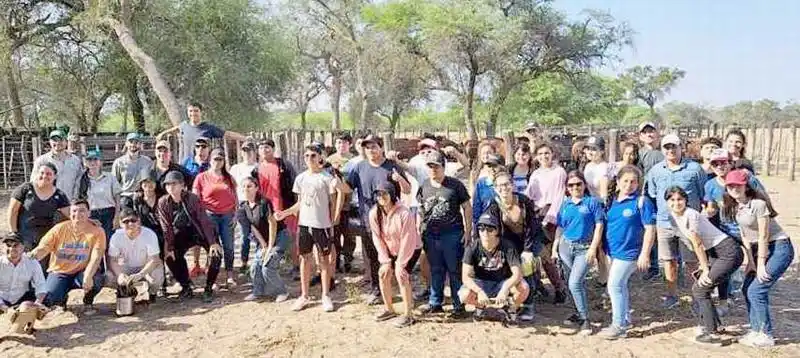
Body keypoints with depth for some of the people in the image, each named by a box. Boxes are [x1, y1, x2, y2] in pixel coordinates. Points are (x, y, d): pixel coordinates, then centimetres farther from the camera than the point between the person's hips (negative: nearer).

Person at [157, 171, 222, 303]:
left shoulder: (192, 198, -21)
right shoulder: (163, 202, -12)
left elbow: (204, 220, -21)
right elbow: (166, 227, -8)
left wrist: (212, 242, -26)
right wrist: (169, 247, -14)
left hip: (201, 232, -3)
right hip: (183, 235, 3)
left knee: (216, 254, -22)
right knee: (171, 257, -15)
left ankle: (208, 288, -3)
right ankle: (186, 286, 7)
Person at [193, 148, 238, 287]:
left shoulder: (229, 178, 13)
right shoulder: (201, 177, 4)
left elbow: (235, 199, 15)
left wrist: (235, 214, 5)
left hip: (227, 215, 2)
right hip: (210, 216, -2)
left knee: (228, 246, -1)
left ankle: (230, 275, 6)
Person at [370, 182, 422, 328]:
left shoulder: (404, 214, -32)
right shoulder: (374, 213, -16)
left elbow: (408, 241, -26)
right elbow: (377, 238, -8)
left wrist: (400, 263, -22)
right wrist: (385, 261, -11)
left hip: (411, 249, -6)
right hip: (391, 250, 6)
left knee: (401, 275, -19)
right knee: (383, 273, -2)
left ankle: (408, 315, -9)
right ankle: (389, 309, 17)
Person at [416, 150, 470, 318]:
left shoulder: (455, 185, -3)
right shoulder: (423, 187, 9)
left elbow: (467, 208, 0)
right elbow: (420, 211, 18)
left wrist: (468, 231, -5)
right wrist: (418, 231, 13)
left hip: (452, 235, -4)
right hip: (430, 235, 4)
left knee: (455, 271, 1)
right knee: (436, 270, 13)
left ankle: (459, 306, 10)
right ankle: (435, 303, 24)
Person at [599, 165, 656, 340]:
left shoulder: (641, 201, -11)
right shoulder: (613, 200, 7)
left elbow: (650, 229, -14)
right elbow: (605, 225, 16)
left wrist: (645, 254, -18)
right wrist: (602, 247, 15)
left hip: (628, 252, -7)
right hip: (612, 251, 7)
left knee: (614, 286, -8)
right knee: (620, 286, 17)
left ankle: (619, 326, 3)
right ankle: (625, 320, 32)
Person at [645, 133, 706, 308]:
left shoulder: (695, 168, -2)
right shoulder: (655, 171, 7)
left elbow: (705, 196, 4)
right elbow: (651, 197, 15)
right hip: (664, 223, 3)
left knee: (692, 261, 3)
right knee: (668, 260, 10)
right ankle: (672, 295, 24)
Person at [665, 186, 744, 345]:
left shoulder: (690, 215, -19)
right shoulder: (675, 216, 6)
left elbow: (698, 244, -15)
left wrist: (705, 269, -10)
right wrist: (703, 265, 10)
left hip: (729, 252, -9)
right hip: (714, 253, 9)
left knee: (700, 289, -7)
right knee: (698, 288, 11)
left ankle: (711, 333, -1)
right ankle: (706, 324, 26)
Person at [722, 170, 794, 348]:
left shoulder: (758, 203, -21)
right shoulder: (735, 207, 2)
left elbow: (763, 236, -20)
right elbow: (744, 236, 5)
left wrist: (760, 265, -16)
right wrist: (751, 262, 0)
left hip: (779, 248, -8)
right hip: (759, 248, 8)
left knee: (756, 290, -11)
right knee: (747, 288, 7)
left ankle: (766, 336, 2)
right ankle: (756, 331, 20)